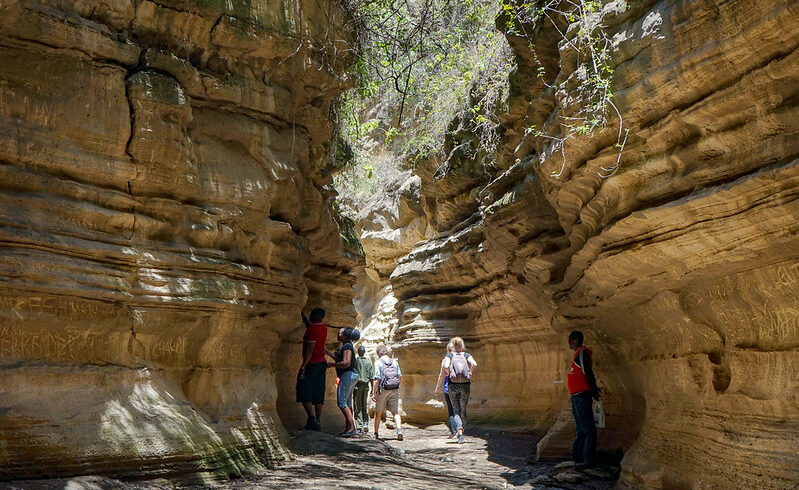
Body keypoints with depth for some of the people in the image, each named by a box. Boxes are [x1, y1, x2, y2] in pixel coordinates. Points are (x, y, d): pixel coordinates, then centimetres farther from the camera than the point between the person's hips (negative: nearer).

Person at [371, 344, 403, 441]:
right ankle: (399, 430, -18)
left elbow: (377, 378, -11)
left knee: (378, 412, 12)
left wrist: (373, 393, -10)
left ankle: (376, 433, 21)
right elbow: (400, 376, 8)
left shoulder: (378, 362, -4)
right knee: (395, 412, 3)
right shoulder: (395, 362, 9)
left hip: (383, 390, -3)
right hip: (395, 390, 3)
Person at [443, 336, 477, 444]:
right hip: (465, 385, 1)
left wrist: (449, 373, 1)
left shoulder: (449, 356, 1)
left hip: (453, 385, -1)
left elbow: (446, 366, -18)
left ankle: (459, 432, -16)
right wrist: (470, 373, 0)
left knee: (456, 410, 2)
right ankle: (461, 430, 23)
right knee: (463, 409, 16)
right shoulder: (466, 355, 4)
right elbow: (474, 364, -13)